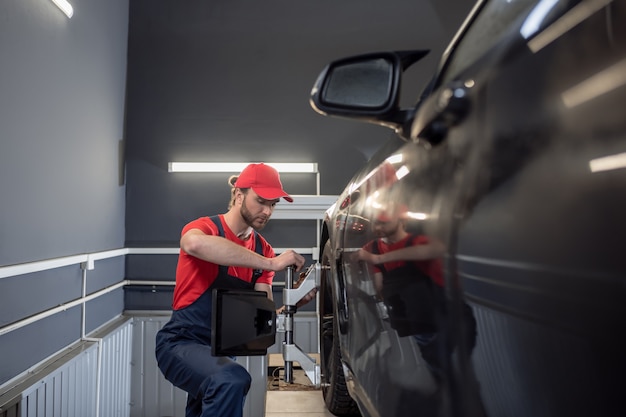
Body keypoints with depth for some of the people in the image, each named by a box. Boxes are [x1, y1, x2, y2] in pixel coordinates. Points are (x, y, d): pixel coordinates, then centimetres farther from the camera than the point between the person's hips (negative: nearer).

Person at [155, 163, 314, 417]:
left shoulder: (263, 249, 4)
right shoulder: (206, 227, -14)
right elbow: (195, 243, -42)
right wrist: (271, 264, -41)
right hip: (181, 342, -7)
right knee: (232, 380, -32)